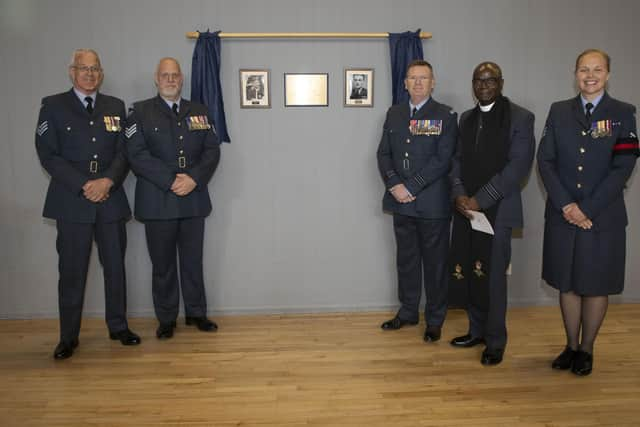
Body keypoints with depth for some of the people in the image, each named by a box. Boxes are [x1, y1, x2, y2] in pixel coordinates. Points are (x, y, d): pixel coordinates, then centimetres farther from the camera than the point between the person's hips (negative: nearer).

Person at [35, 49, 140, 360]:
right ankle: (68, 337, 14)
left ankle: (118, 326, 23)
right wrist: (83, 186, -13)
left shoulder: (116, 107, 11)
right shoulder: (53, 105, 3)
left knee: (115, 265, 9)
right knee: (72, 271, 3)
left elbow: (124, 152, 6)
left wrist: (108, 181, -11)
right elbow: (48, 155, -4)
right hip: (72, 201, -3)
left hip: (111, 199, 3)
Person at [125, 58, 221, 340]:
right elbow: (137, 154, -8)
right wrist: (171, 181, -16)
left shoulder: (199, 112, 11)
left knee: (193, 260, 10)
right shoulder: (140, 112, 2)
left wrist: (194, 179, -12)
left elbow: (212, 150, 4)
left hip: (194, 199, 3)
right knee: (163, 263, 6)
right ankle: (166, 319, 18)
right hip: (158, 202, -2)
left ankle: (196, 313, 23)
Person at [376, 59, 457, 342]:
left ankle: (435, 320, 20)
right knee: (406, 260, 15)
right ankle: (408, 312, 30)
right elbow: (383, 154, 7)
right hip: (401, 202, 5)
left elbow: (442, 160, -12)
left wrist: (411, 187, -16)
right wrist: (394, 185, -9)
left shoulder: (445, 116, -4)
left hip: (432, 204, -4)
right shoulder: (394, 114, 11)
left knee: (434, 263, 6)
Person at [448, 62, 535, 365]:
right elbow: (457, 159, 13)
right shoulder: (466, 118, 15)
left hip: (497, 209, -5)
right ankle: (477, 330, 25)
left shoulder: (520, 117, -3)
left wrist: (480, 199, -14)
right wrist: (459, 194, -5)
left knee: (492, 276, -1)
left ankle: (495, 341, 15)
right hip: (466, 208, 5)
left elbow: (519, 166, -11)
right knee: (467, 272, 7)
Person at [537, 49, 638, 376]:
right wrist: (566, 205, -10)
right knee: (567, 285, 10)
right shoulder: (559, 112, 7)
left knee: (596, 287, 7)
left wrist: (588, 209, -13)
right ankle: (571, 346, 25)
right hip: (562, 215, 2)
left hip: (603, 217, -2)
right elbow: (545, 161, 1)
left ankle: (586, 350, 24)